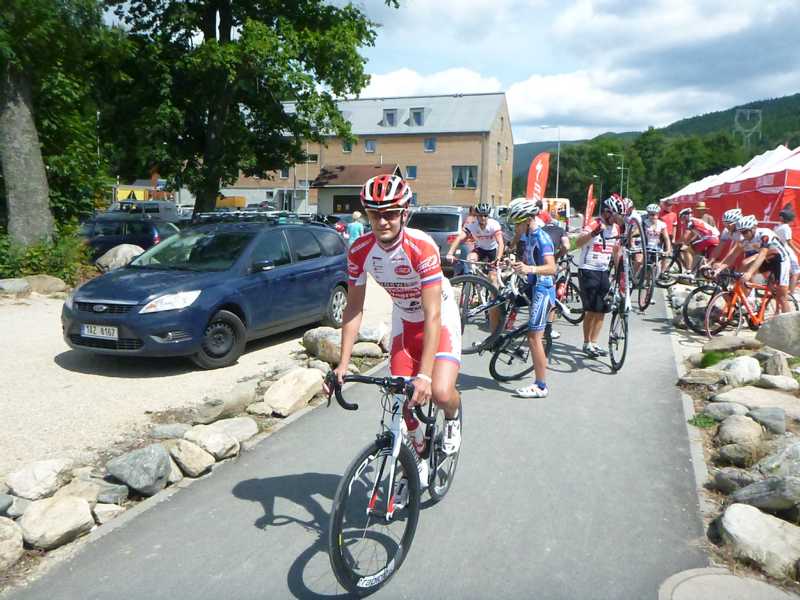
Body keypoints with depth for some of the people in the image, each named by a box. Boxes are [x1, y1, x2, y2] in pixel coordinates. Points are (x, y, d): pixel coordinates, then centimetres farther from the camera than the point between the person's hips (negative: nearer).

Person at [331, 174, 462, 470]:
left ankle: (453, 418, 16)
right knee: (403, 400, 2)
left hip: (441, 318, -4)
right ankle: (419, 456, 31)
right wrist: (343, 363, -18)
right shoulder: (359, 250, -18)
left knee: (440, 393, -23)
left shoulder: (422, 246, -32)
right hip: (404, 321, 4)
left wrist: (424, 375, -40)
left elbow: (432, 315, -34)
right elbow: (354, 308, -11)